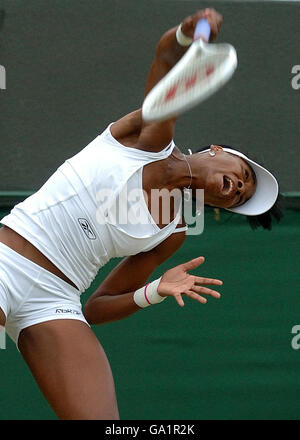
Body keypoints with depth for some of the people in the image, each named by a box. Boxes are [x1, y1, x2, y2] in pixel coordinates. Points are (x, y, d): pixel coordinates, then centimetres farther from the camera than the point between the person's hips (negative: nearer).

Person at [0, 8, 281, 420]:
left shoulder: (173, 233, 15)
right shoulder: (154, 136, 5)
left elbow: (95, 309, 15)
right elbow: (168, 54, -12)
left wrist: (155, 291, -3)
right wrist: (188, 32, -35)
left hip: (57, 301, 5)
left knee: (102, 420, -18)